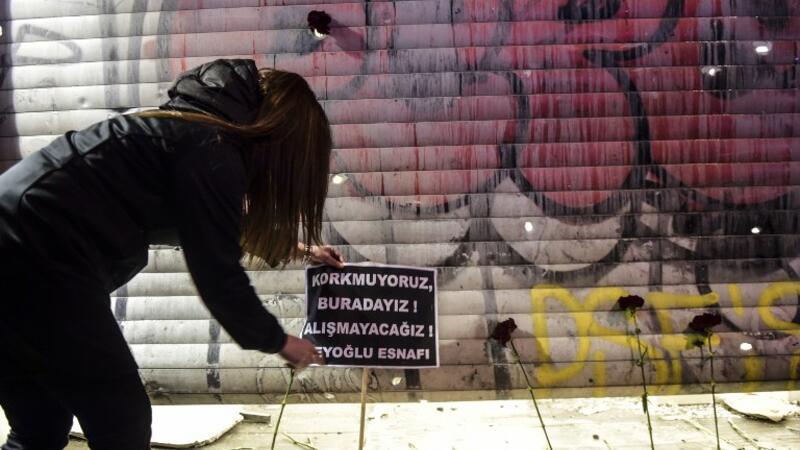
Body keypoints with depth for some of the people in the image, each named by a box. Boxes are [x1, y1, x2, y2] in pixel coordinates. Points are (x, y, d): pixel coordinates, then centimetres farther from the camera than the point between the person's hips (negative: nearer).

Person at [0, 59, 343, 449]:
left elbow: (212, 227, 35)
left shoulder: (192, 129, 18)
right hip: (40, 266, -10)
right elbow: (217, 274, -7)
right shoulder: (211, 150, -10)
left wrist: (290, 247, 41)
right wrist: (277, 341, 8)